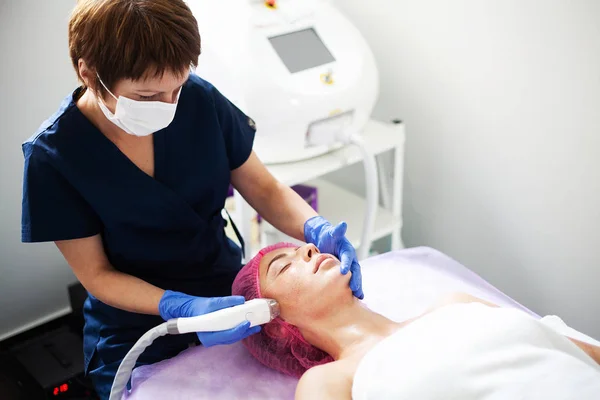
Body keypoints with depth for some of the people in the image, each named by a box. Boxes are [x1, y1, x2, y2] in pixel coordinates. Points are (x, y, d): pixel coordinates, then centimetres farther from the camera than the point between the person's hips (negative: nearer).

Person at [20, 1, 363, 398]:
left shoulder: (199, 99, -16)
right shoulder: (52, 156, -20)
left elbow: (264, 189, -5)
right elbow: (97, 275, -13)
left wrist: (315, 228, -25)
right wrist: (184, 309, -29)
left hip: (231, 295, 3)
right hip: (137, 341, -2)